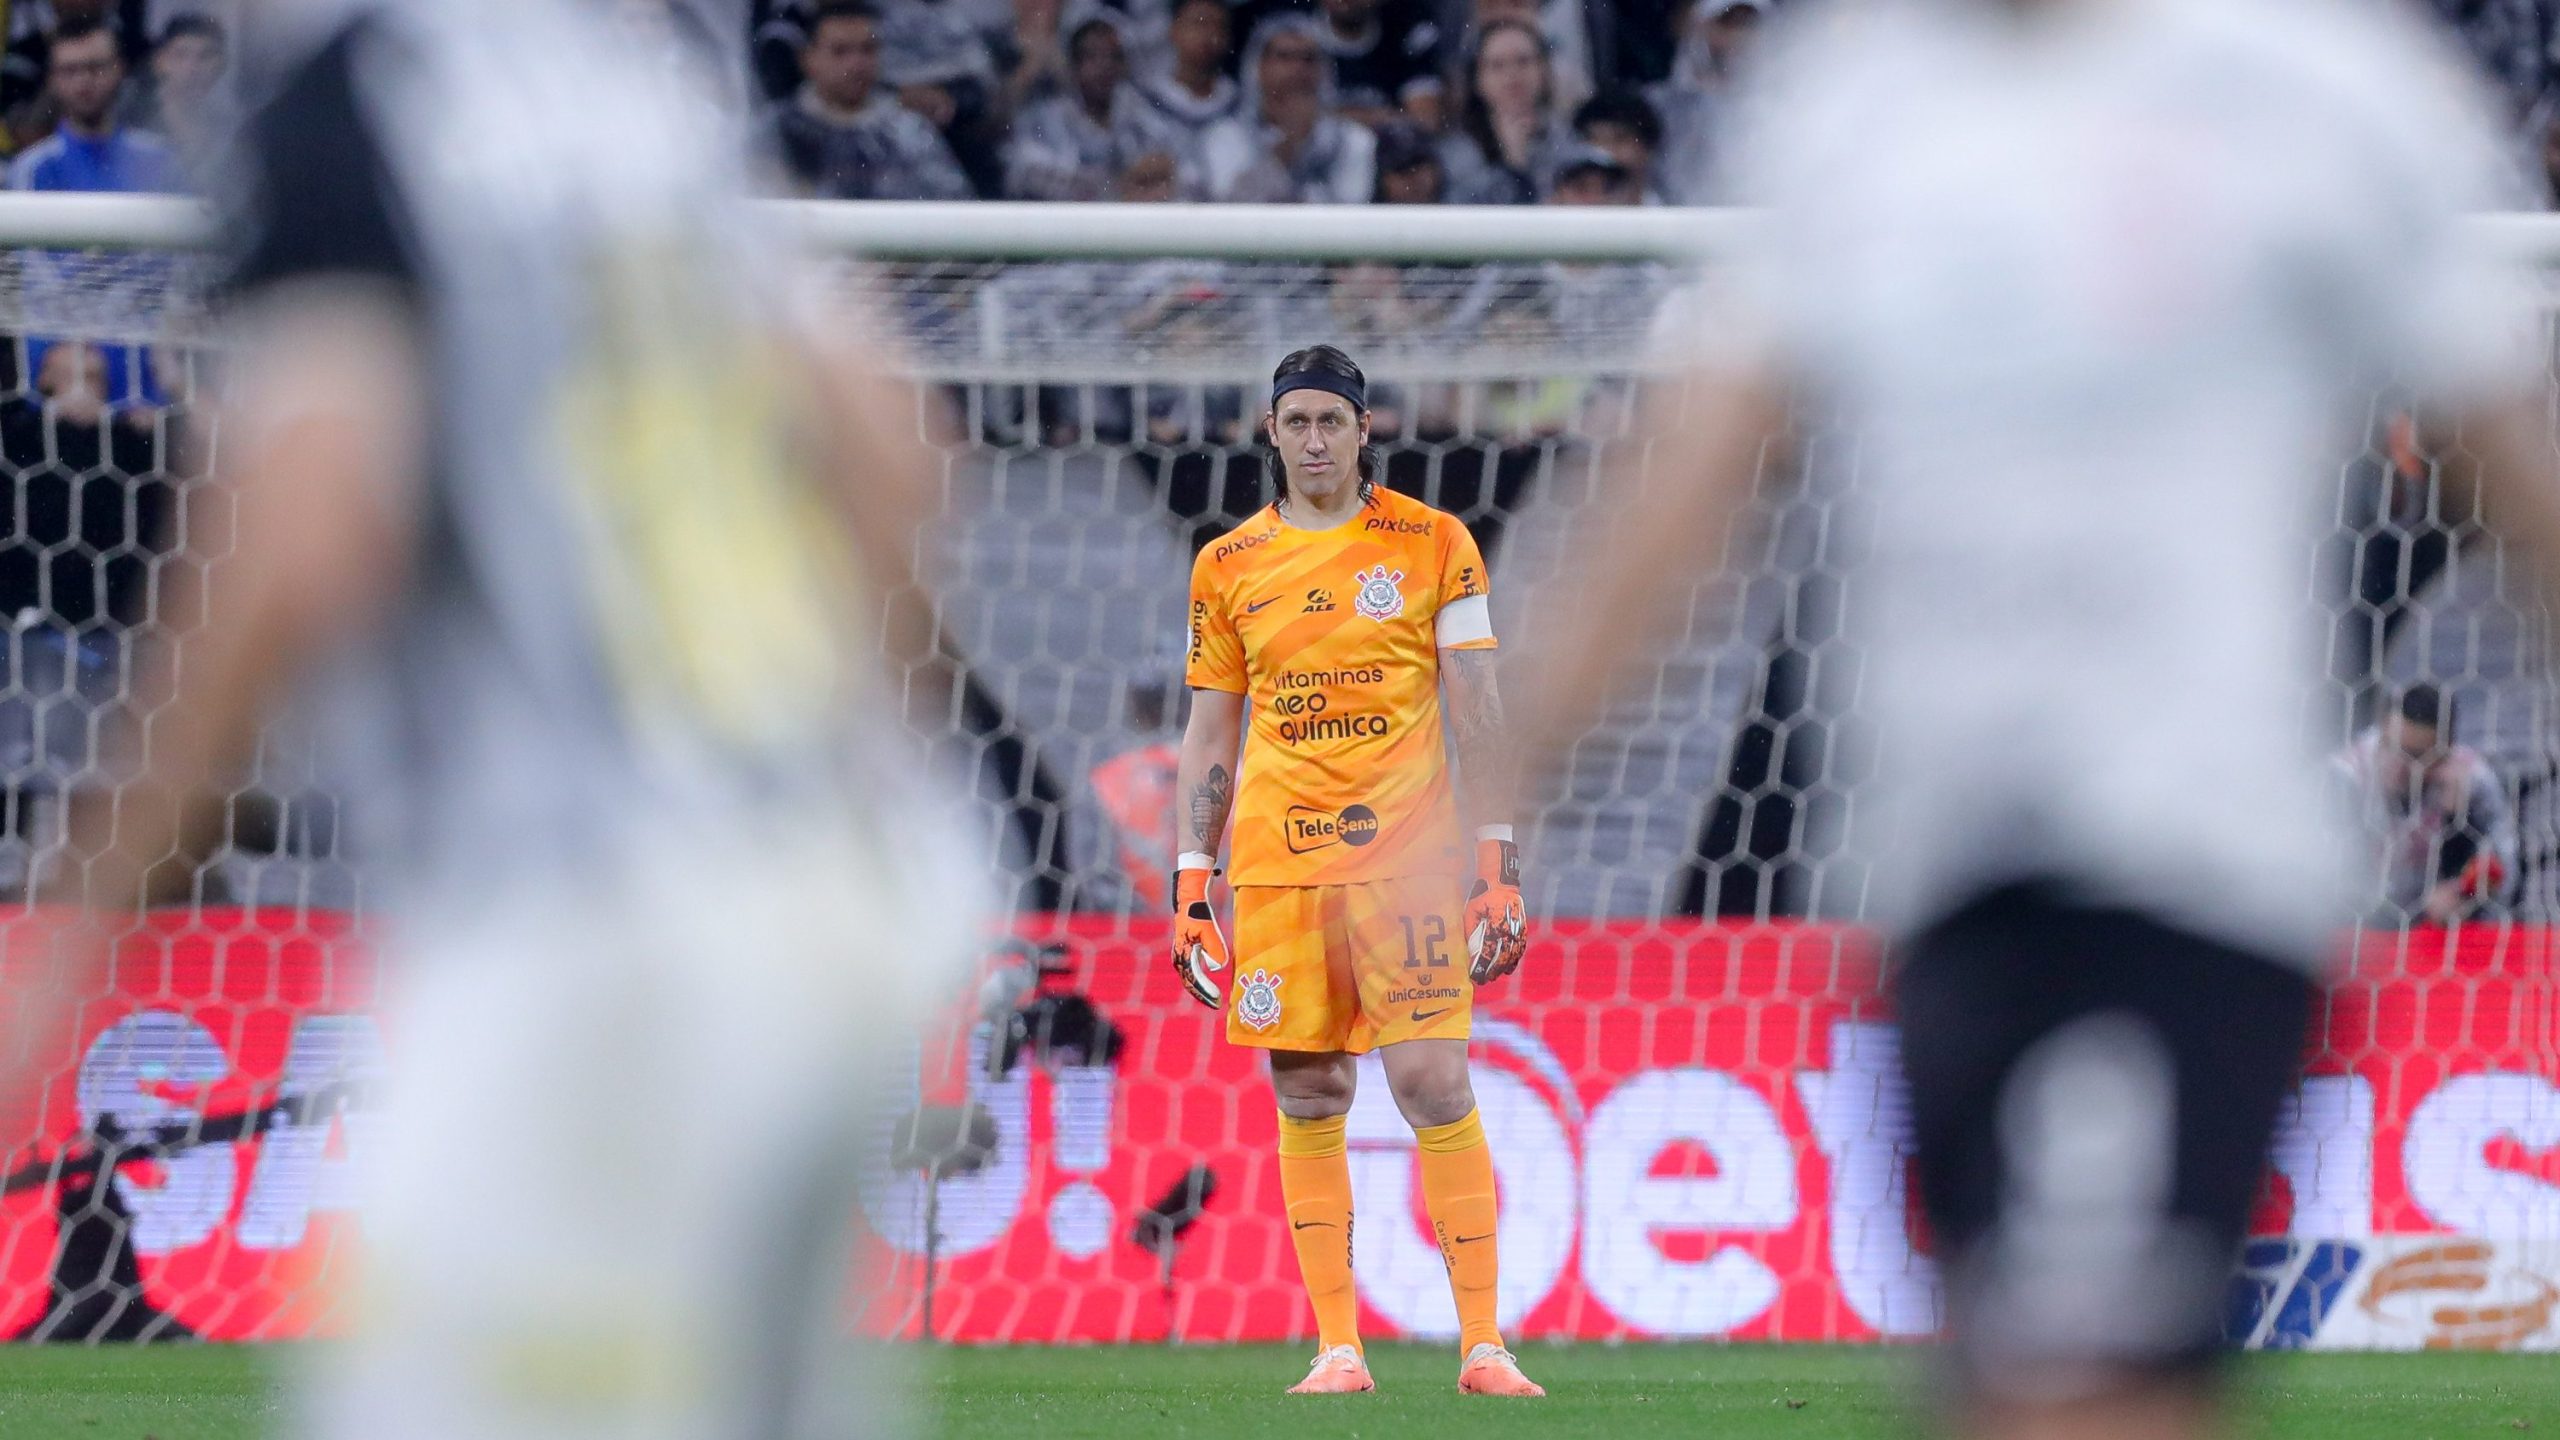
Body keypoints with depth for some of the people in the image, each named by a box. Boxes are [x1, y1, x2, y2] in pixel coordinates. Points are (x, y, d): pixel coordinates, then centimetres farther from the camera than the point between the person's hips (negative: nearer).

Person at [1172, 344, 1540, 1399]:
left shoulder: (1431, 545, 3)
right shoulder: (1229, 566, 11)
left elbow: (1474, 711, 2)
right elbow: (1210, 731, 15)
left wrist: (1497, 865, -5)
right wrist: (1192, 883, 8)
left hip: (1402, 854, -3)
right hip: (1276, 861, 3)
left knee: (1433, 1085, -11)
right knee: (1307, 1097, 1)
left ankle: (1482, 1344, -9)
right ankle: (1337, 1348, 4)